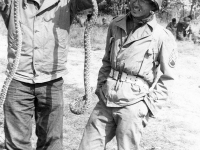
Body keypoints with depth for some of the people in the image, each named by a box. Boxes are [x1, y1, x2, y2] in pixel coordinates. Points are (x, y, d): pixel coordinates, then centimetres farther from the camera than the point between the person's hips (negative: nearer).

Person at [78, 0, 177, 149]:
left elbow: (166, 78, -1)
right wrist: (100, 87, 10)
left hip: (134, 106, -4)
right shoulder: (115, 25, 7)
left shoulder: (163, 37, -7)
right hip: (106, 102, 5)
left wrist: (150, 106, -7)